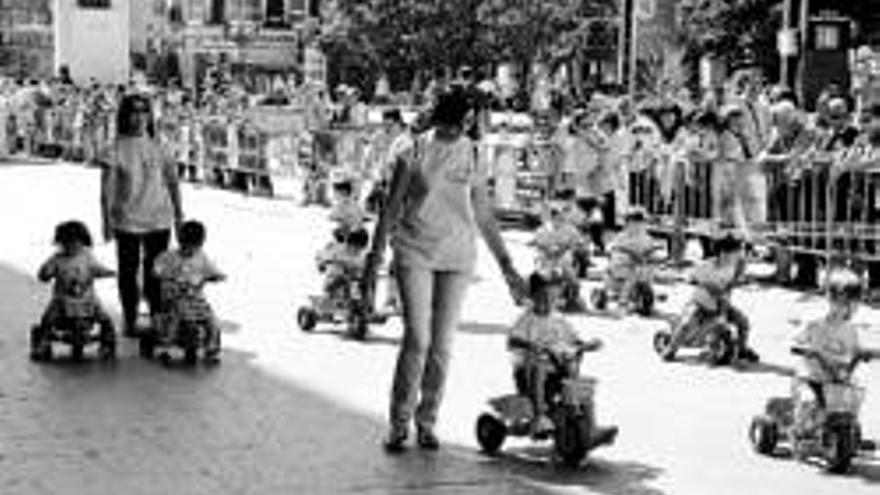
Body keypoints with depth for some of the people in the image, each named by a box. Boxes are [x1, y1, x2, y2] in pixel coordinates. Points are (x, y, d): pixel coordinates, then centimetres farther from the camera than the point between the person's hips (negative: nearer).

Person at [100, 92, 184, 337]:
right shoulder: (116, 150, -5)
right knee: (128, 271, 6)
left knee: (156, 271, 6)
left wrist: (179, 213, 9)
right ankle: (130, 322, 16)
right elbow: (107, 188, -5)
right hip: (127, 221, -2)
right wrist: (107, 220, -8)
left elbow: (172, 181, 9)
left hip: (159, 219, 2)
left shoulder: (159, 148, 3)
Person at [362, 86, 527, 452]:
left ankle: (427, 422, 17)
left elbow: (483, 215, 12)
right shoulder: (415, 152, -2)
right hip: (414, 253, -3)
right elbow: (391, 208, 2)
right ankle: (399, 422, 3)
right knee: (417, 339, -11)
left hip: (457, 257, 3)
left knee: (442, 344, 3)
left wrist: (506, 266, 12)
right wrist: (375, 258, -1)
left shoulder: (472, 155, 6)